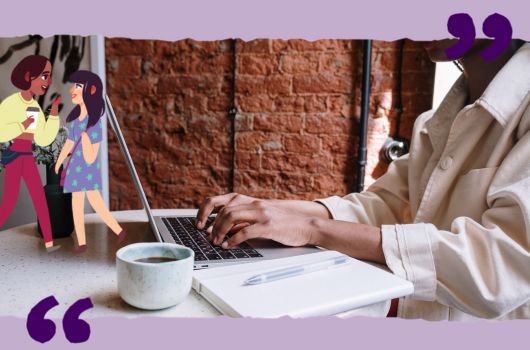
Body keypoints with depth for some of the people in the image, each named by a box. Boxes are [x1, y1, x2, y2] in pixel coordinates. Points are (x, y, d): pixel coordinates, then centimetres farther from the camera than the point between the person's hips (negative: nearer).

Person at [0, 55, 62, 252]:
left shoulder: (36, 107, 12)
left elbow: (44, 140, 8)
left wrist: (54, 112, 5)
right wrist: (22, 126, -15)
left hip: (28, 156, 7)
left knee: (41, 199, 4)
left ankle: (49, 243, 8)